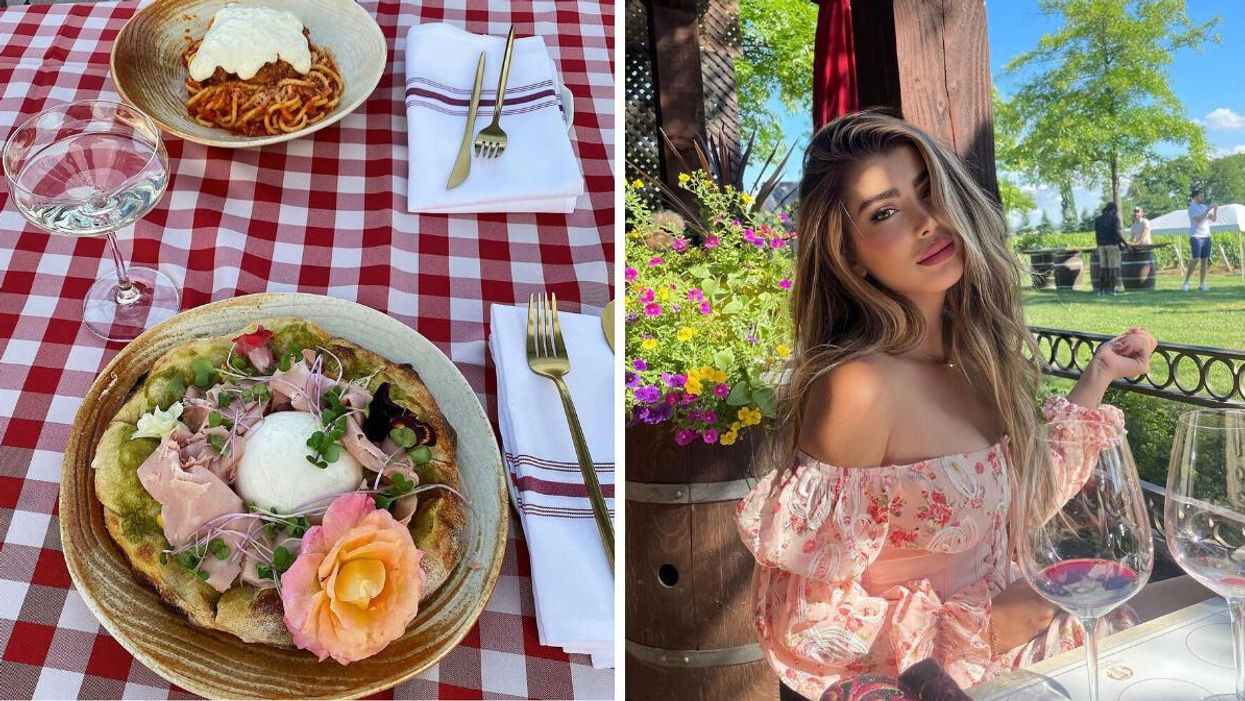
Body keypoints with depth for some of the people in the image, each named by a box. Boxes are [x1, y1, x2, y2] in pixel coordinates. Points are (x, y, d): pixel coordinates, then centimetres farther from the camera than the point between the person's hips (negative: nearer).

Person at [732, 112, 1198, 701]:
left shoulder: (976, 350, -5)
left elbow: (1018, 499, 8)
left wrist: (1098, 377, 6)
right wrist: (975, 629, -16)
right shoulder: (857, 386, -26)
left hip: (997, 631, 6)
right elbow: (804, 615, -21)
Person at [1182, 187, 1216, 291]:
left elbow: (1213, 219, 9)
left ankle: (1202, 284, 4)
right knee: (1196, 259, -15)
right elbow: (1199, 219, -16)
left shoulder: (1204, 206, 15)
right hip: (1196, 237, -6)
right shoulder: (1192, 207, -3)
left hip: (1206, 236, 6)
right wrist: (1207, 210, -19)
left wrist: (1215, 210, -6)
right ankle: (1186, 282, -8)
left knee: (1205, 261, 2)